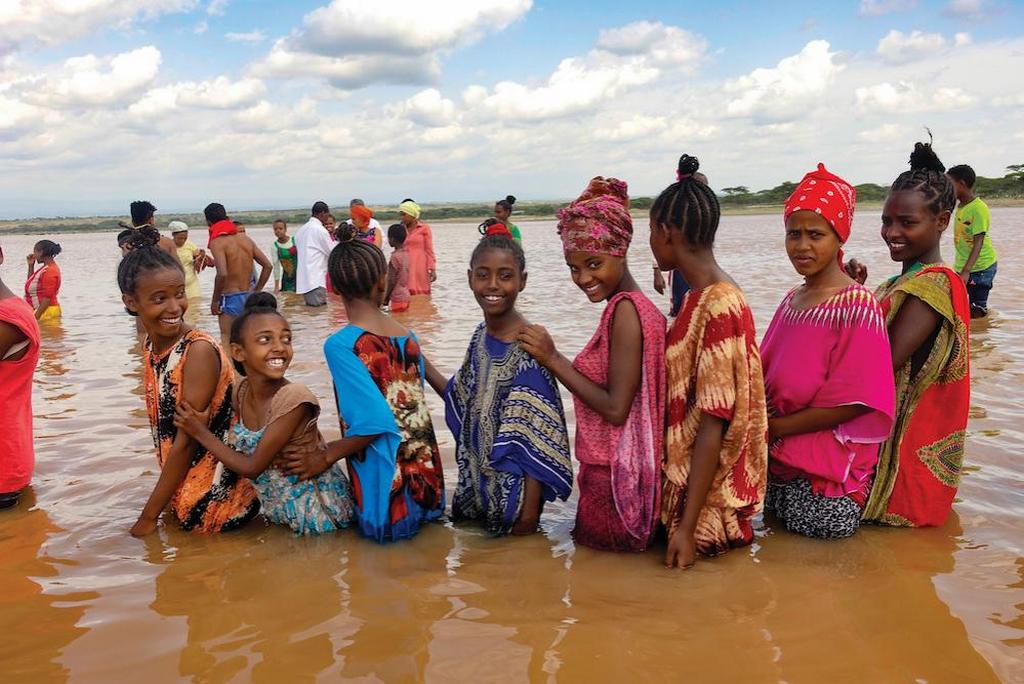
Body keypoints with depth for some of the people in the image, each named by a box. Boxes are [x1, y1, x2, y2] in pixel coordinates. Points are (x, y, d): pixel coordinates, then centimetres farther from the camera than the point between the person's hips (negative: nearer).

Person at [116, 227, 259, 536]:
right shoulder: (151, 346, 0)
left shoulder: (199, 351, -24)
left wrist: (149, 516, -13)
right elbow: (166, 432, 6)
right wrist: (163, 500, 4)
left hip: (218, 495, -7)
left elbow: (186, 441, -21)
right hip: (179, 492, 7)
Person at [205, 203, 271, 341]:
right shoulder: (246, 238, 9)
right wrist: (257, 291, 13)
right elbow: (267, 265, 8)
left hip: (230, 298, -7)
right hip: (249, 297, 7)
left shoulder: (217, 242, -11)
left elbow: (222, 274, -24)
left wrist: (215, 300, -13)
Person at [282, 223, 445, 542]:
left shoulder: (341, 345, -16)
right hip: (428, 486, 6)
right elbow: (413, 415, 8)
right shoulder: (409, 338, 3)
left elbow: (376, 423, -22)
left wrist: (326, 456, -8)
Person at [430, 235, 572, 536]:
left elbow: (537, 439, -21)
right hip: (477, 482, 7)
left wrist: (529, 512, -19)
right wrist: (421, 364, 2)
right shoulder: (481, 335, 0)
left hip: (513, 490, -7)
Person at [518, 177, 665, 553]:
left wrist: (553, 359, -16)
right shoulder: (634, 306, 7)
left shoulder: (625, 309, -20)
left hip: (613, 478, -9)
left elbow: (615, 408, -22)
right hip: (617, 471, 9)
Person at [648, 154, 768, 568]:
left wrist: (687, 526, -22)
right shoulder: (702, 298, 6)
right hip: (682, 477, 9)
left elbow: (713, 426, -24)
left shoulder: (718, 305, -23)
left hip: (706, 499, -8)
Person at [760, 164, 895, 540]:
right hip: (777, 451, 7)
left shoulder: (857, 306, -14)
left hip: (828, 453, -7)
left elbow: (853, 403, -19)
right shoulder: (792, 300, 11)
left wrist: (775, 427, -17)